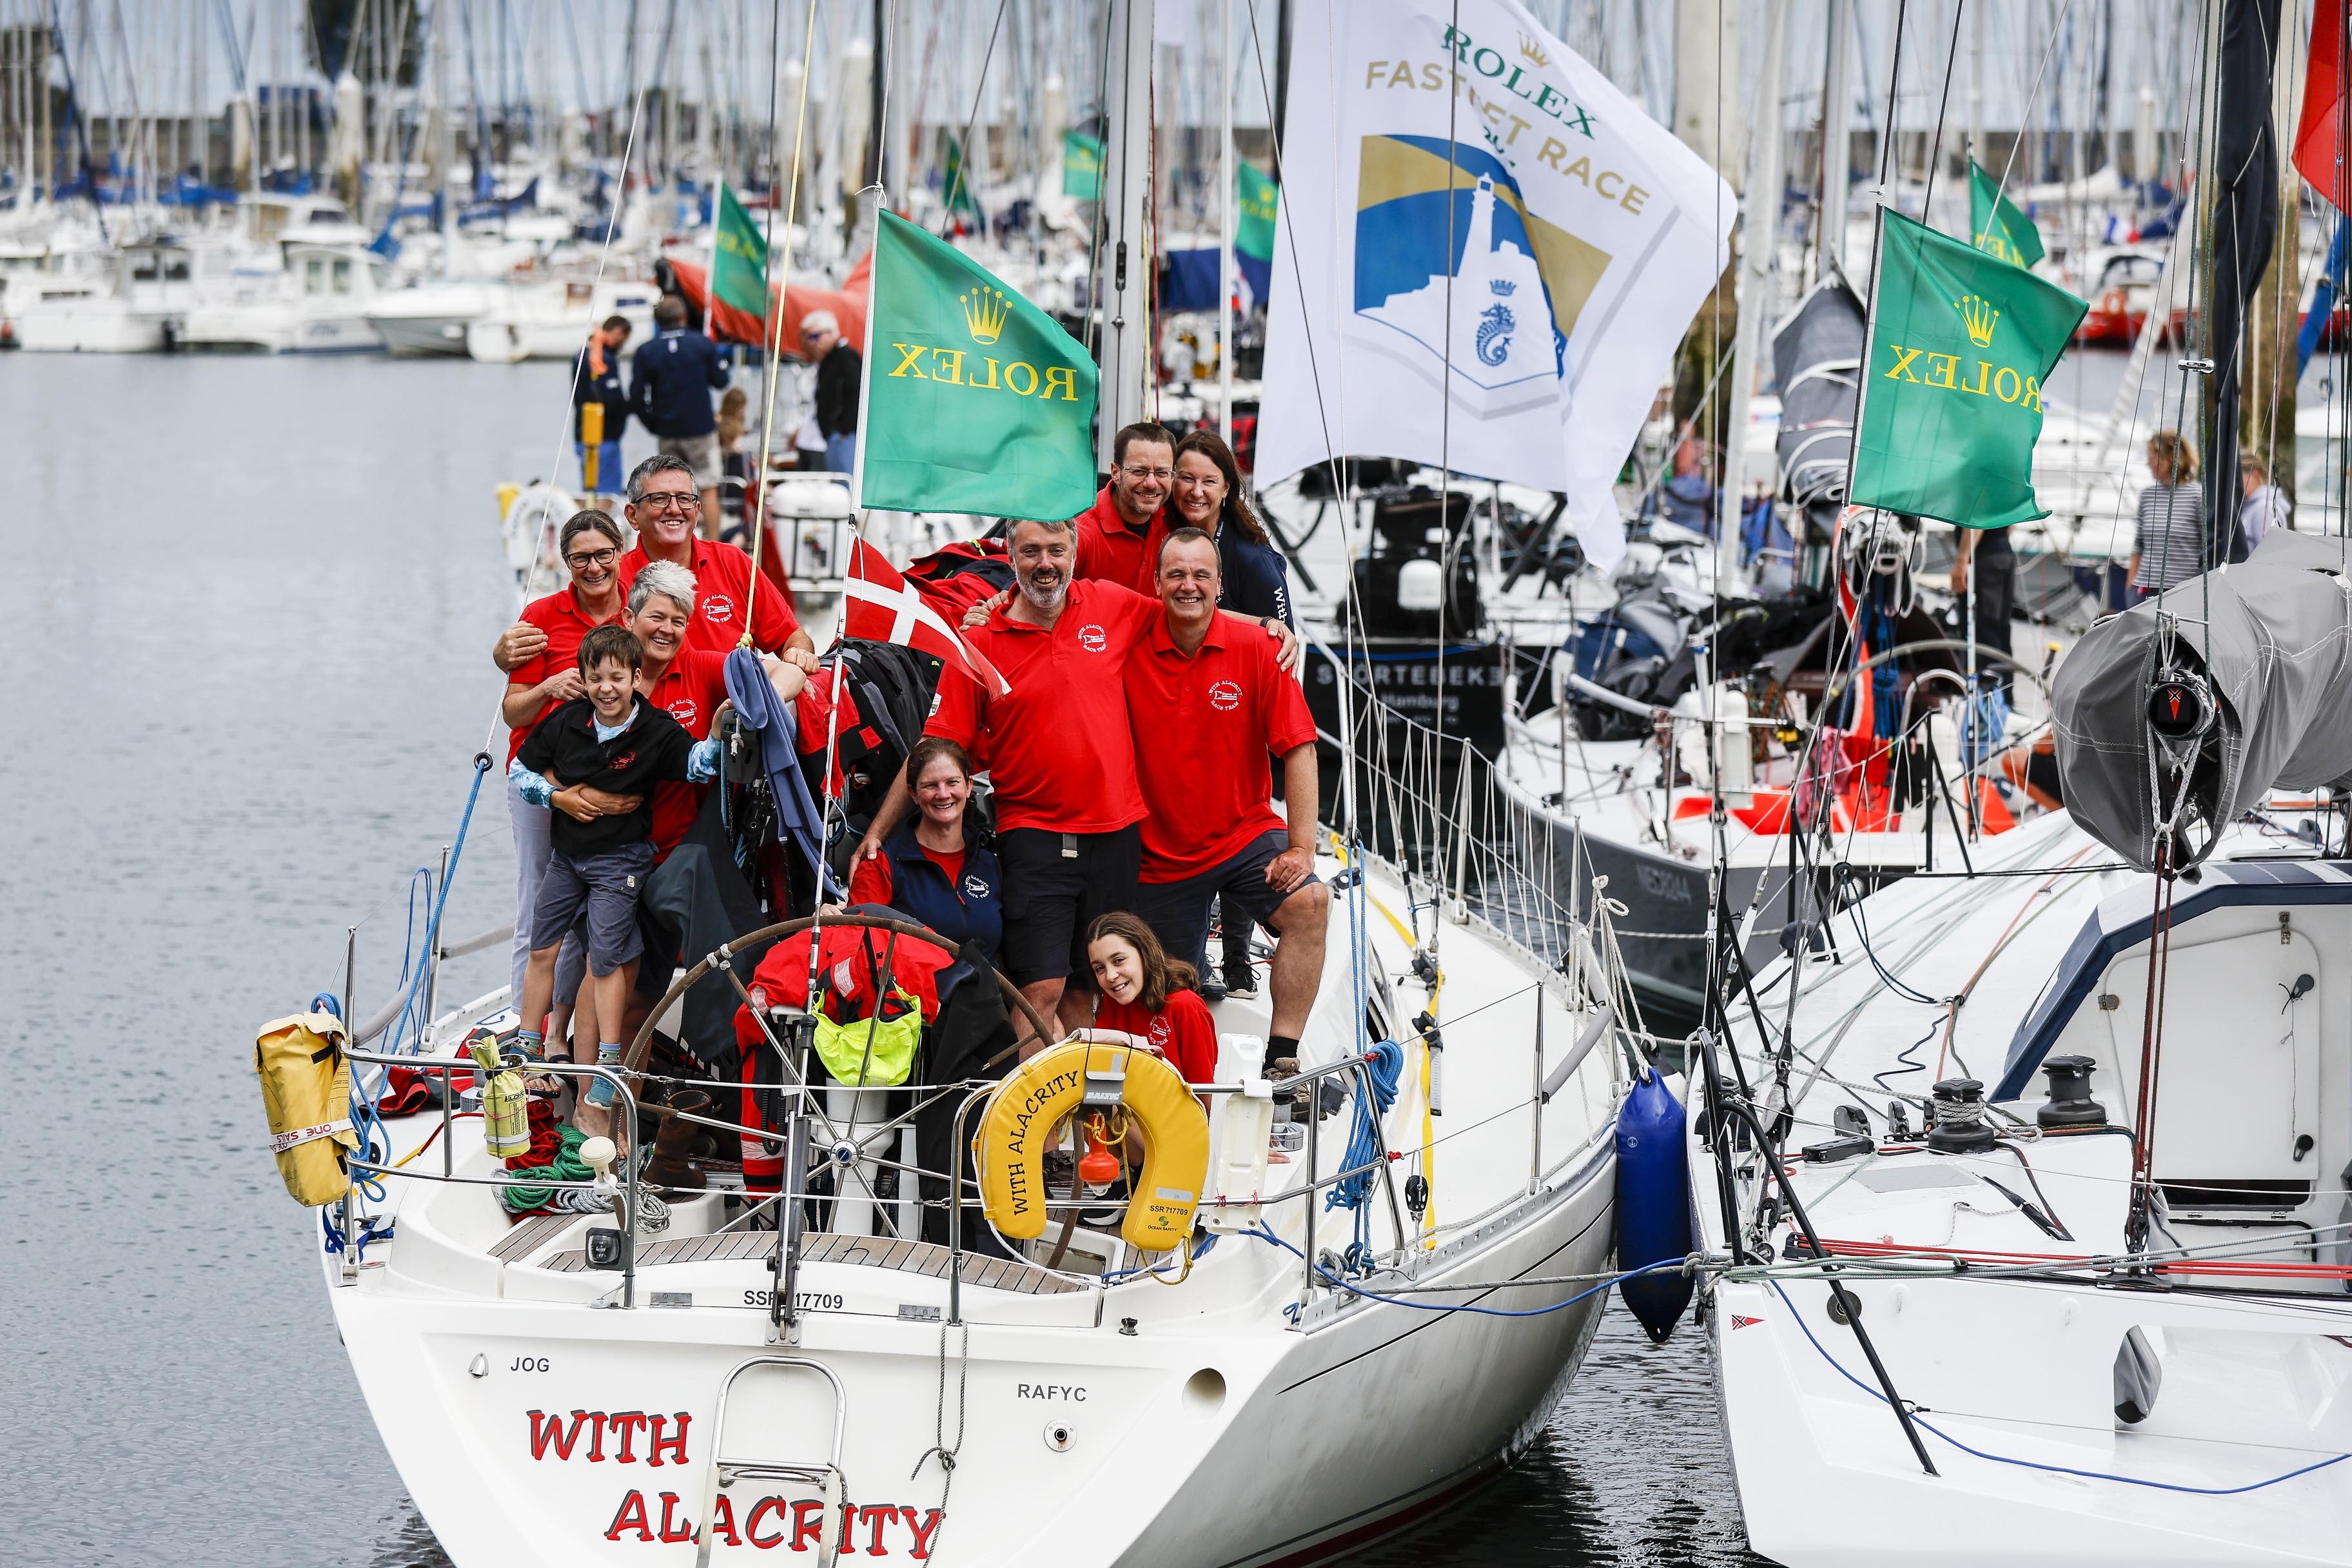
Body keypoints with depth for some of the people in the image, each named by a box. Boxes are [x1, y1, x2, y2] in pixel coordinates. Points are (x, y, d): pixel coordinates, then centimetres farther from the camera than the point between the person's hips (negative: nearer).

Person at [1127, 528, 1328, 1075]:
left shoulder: (1255, 650, -9)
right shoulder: (1132, 649, -7)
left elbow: (1298, 748, -10)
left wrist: (1302, 846, -16)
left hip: (1245, 835, -1)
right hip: (1162, 851, 1)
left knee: (1308, 901, -28)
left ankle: (1280, 1060, -25)